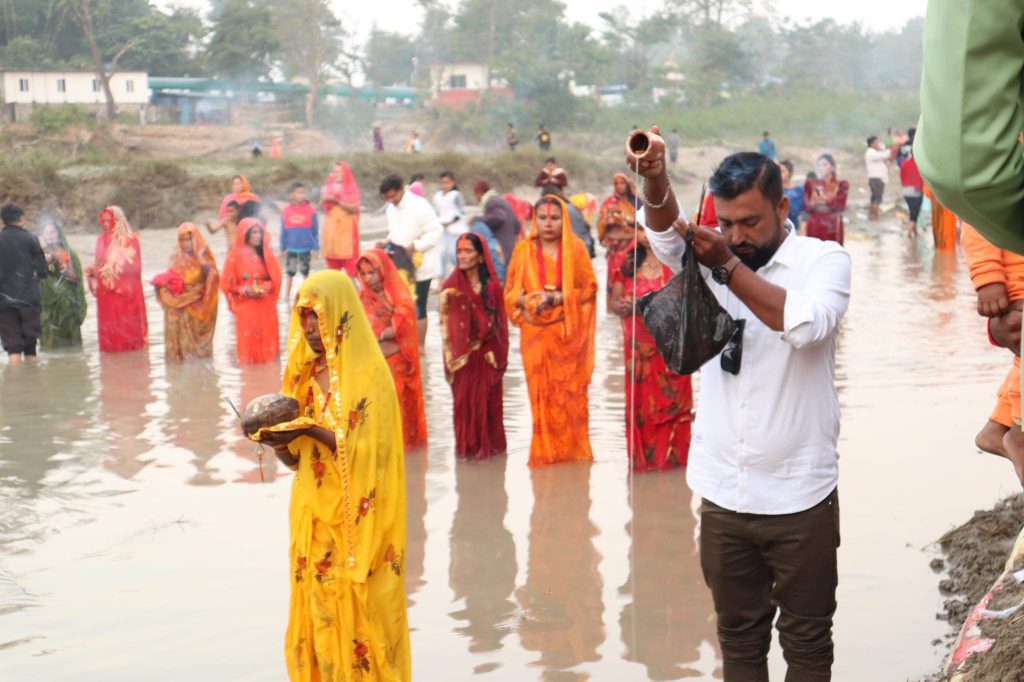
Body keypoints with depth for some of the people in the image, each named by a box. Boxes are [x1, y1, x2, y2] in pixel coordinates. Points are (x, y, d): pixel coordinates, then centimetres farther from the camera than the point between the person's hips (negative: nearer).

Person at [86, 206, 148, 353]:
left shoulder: (130, 240, -5)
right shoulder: (102, 240, 13)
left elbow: (134, 266, -8)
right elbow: (98, 264, 18)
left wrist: (113, 269, -15)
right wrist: (92, 270, -1)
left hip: (125, 293, -5)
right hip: (106, 293, 5)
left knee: (128, 329, -4)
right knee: (109, 329, 3)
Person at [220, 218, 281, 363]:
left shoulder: (266, 253, 8)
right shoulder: (236, 255, -3)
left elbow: (275, 278, 10)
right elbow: (227, 283, -2)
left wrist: (266, 288, -9)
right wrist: (243, 290, -16)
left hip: (266, 306, 3)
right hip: (246, 306, -3)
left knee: (267, 338, 3)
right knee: (249, 341, -4)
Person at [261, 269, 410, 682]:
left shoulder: (368, 374, -11)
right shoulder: (305, 374, 10)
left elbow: (369, 451, -18)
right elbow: (295, 458, 10)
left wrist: (310, 430, -24)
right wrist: (278, 440, -11)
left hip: (355, 521, -6)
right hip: (313, 517, 6)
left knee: (357, 617, -2)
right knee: (315, 616, 9)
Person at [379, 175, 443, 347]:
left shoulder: (419, 205, -16)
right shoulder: (390, 209, 8)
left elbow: (436, 231, -17)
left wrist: (414, 246, -23)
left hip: (420, 266, -7)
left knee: (417, 308, 0)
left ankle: (419, 348, 9)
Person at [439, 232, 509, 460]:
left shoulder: (492, 286, 0)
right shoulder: (451, 286, 0)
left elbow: (500, 321, 4)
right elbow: (446, 323, 0)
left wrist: (499, 353, 0)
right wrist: (451, 357, -9)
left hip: (487, 353, 0)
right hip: (462, 353, 0)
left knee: (488, 400, 5)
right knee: (464, 400, 3)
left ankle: (489, 444, 17)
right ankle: (467, 445, 13)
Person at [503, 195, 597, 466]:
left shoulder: (575, 248, 2)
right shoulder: (524, 250, 5)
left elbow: (589, 288, -1)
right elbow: (510, 292, 8)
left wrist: (558, 298, -14)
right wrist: (528, 300, -13)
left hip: (568, 332, -1)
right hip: (536, 332, 1)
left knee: (570, 391, 0)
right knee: (541, 392, 0)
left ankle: (573, 449, 10)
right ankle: (544, 452, 7)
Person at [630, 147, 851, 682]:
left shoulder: (824, 260, -4)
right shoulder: (713, 255, 4)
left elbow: (807, 324, -24)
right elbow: (664, 231, -17)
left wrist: (729, 268, -26)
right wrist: (655, 178, -37)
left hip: (800, 496, -3)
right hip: (722, 495, 3)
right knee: (738, 638, 14)